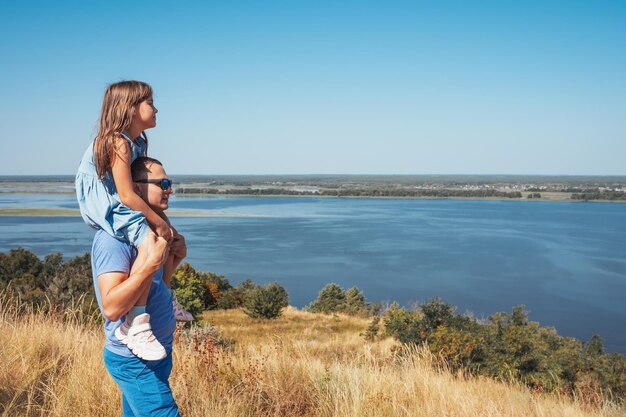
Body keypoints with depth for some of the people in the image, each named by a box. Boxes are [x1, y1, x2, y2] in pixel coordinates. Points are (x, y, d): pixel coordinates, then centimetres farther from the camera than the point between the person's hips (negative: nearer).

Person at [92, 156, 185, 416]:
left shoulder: (145, 229, 9)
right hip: (135, 362, -9)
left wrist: (174, 258, 2)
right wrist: (151, 263, -33)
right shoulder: (114, 238, -21)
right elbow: (112, 307, -30)